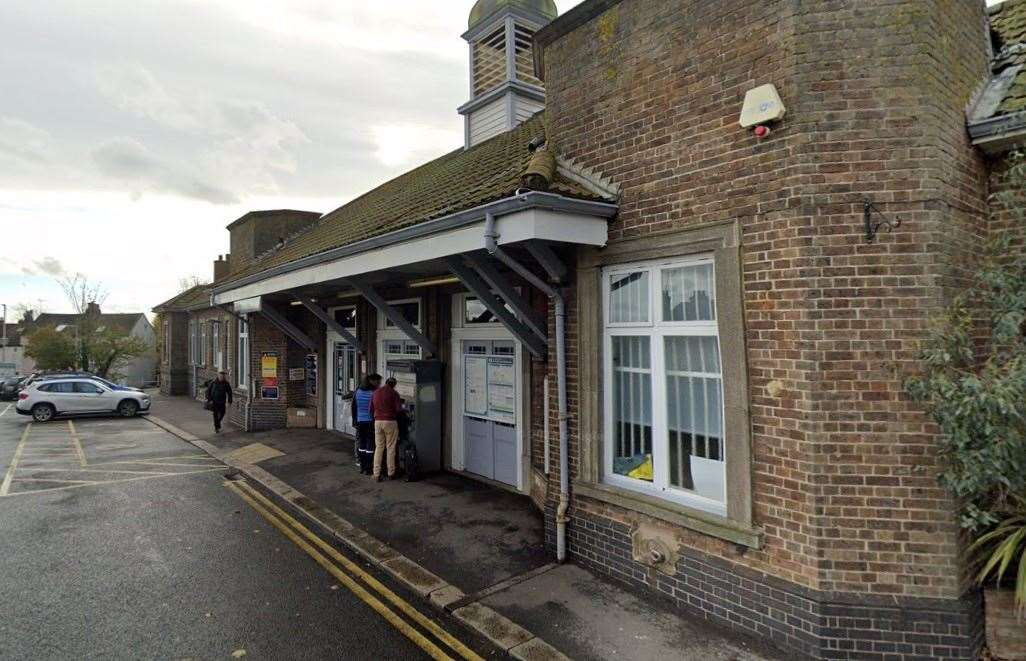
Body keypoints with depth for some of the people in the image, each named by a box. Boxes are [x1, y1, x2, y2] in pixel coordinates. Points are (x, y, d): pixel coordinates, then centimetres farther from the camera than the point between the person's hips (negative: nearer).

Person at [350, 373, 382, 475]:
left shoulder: (357, 392, 6)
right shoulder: (373, 393, -13)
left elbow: (353, 408, 10)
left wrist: (354, 421, 14)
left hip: (360, 422, 6)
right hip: (370, 422, -6)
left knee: (361, 444, 14)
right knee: (370, 444, 2)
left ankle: (362, 467, 21)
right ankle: (368, 468, 5)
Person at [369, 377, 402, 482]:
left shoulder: (376, 392, 10)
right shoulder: (393, 393, -6)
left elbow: (371, 409, 12)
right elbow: (399, 409, -10)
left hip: (377, 421, 4)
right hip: (390, 422, -4)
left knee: (378, 448, 9)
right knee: (390, 448, 5)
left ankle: (377, 474, 7)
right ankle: (391, 473, 11)